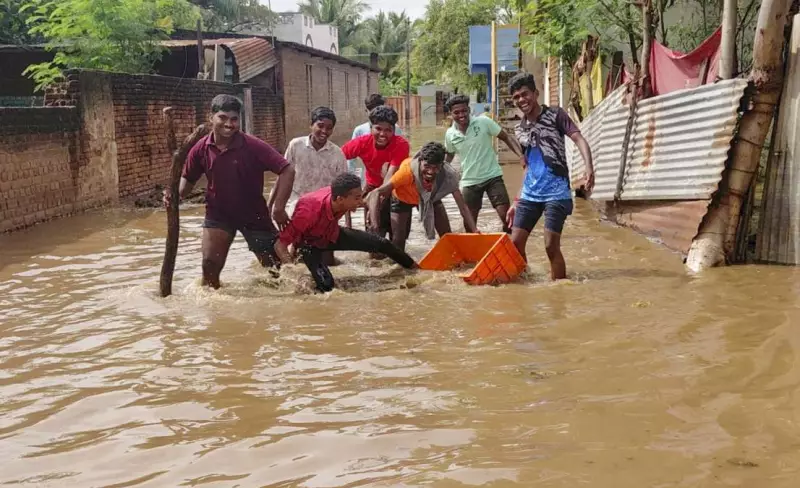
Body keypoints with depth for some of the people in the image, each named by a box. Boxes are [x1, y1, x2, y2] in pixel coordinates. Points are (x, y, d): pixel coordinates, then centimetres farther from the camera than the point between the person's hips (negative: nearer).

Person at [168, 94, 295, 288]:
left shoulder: (253, 146, -23)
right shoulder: (201, 149, -12)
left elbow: (287, 171, -23)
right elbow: (189, 179, 7)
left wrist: (279, 208, -26)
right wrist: (177, 194, -15)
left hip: (254, 215, -2)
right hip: (218, 214, 2)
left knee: (277, 266, 4)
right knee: (210, 263, -11)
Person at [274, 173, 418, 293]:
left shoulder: (338, 196, -27)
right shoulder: (309, 212, -44)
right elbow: (280, 245, -41)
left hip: (332, 234, 5)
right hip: (309, 243, -5)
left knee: (382, 244, 5)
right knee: (327, 285, -26)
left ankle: (415, 268, 29)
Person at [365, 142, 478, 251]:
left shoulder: (448, 174, -35)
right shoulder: (408, 170, -43)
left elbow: (462, 205, -28)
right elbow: (377, 193, -47)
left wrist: (475, 231, -36)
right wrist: (374, 224, -59)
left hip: (430, 198, 3)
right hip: (403, 198, -2)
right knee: (398, 242, -7)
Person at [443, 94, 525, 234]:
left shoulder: (483, 122, -11)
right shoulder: (450, 134, -3)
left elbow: (506, 138, -6)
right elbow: (449, 156, 16)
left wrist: (521, 155, -21)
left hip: (492, 176, -2)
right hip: (469, 181, 2)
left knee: (506, 216, -8)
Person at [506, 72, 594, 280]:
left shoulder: (555, 115, -1)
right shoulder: (519, 129, 15)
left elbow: (579, 139, -12)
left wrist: (589, 167, -30)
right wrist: (516, 201, 18)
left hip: (556, 192, -6)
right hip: (530, 194, 6)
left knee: (551, 245, -9)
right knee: (515, 242, 2)